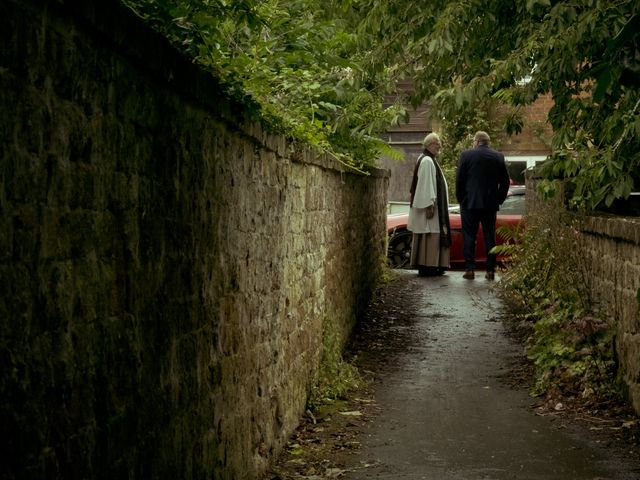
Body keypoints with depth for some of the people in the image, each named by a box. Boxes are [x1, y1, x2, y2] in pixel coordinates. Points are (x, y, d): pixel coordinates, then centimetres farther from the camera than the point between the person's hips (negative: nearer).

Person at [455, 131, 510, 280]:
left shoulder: (466, 155, -6)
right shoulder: (498, 157, 3)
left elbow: (459, 179, -4)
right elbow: (505, 182, 6)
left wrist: (461, 199, 7)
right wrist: (499, 200, 14)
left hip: (470, 202, -3)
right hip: (490, 204, 3)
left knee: (469, 236, 3)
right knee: (490, 237, 7)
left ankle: (469, 269, 0)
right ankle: (490, 270, 5)